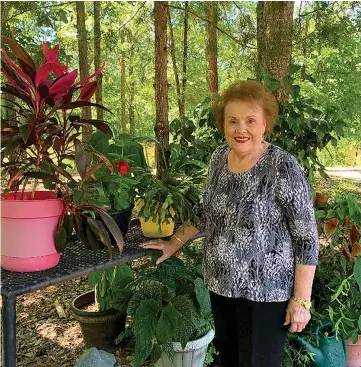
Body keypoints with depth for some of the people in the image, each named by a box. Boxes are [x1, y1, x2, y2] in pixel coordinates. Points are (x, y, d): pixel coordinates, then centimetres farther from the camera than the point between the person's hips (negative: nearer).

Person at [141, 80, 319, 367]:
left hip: (264, 291, -6)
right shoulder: (219, 157, 0)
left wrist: (302, 300, -14)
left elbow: (306, 237, -16)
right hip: (220, 285, 6)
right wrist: (175, 243, 13)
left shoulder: (283, 167, -19)